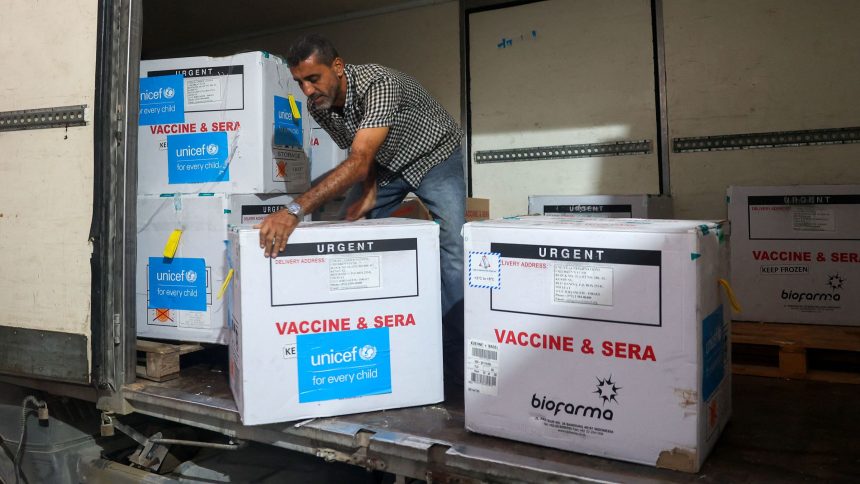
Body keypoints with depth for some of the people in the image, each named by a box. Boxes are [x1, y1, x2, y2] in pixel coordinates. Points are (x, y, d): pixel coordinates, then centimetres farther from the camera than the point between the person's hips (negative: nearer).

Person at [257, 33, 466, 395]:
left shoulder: (377, 84, -37)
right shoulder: (318, 106, -13)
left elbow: (359, 162, -48)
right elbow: (359, 155, 2)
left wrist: (295, 210, -57)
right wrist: (369, 193, -17)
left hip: (433, 156, -6)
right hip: (382, 163, 7)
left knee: (453, 251, -21)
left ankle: (454, 363, -12)